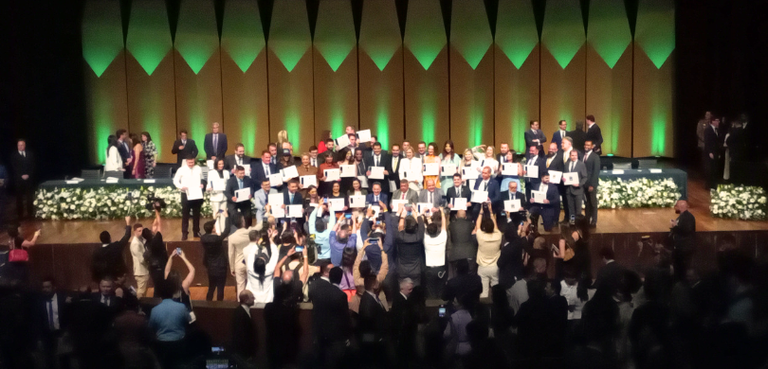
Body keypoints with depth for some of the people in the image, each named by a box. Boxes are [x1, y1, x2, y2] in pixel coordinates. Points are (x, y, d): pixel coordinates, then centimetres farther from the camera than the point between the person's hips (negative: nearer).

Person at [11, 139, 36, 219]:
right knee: (19, 198, -3)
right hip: (19, 180, -2)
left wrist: (28, 175, -5)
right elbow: (14, 167, -1)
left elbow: (33, 166, 8)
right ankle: (20, 214, -2)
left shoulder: (30, 155, 13)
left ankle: (30, 213, 6)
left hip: (29, 179, 2)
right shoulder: (14, 156, 5)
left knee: (30, 197, 0)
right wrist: (21, 176, -11)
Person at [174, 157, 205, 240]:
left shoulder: (198, 169, 4)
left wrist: (202, 184, -5)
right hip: (186, 194, -2)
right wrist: (181, 187, -16)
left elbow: (202, 179, 15)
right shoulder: (181, 170, -4)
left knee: (196, 214, 10)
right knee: (185, 214, 1)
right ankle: (184, 233, 6)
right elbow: (175, 180, 0)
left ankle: (196, 231, 21)